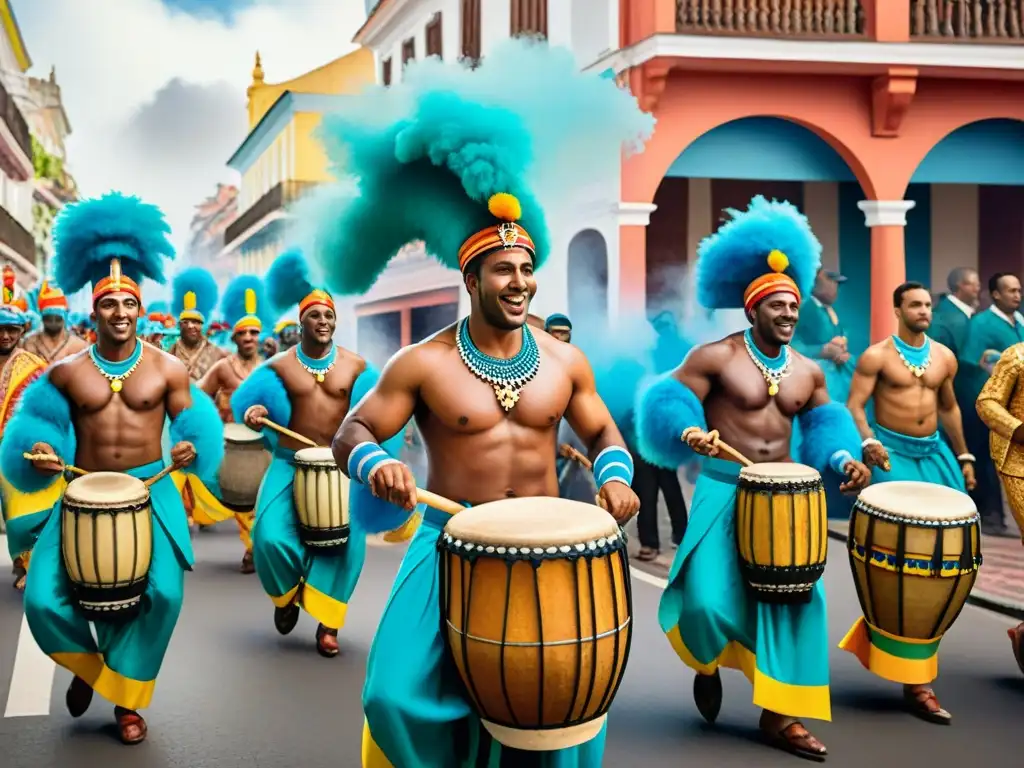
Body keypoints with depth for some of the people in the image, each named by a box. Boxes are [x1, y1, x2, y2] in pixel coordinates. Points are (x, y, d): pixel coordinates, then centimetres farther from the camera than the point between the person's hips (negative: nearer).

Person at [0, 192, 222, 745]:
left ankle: (125, 697, 5)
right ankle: (87, 661, 22)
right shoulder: (66, 373, 4)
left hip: (151, 490, -1)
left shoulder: (167, 368, 2)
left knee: (164, 593, -19)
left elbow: (189, 422, 8)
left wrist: (190, 449, -14)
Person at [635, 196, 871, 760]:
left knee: (796, 598, -1)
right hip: (724, 492, -5)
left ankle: (779, 715, 10)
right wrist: (689, 432, -28)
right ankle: (707, 665, 23)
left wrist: (843, 459, 3)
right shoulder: (715, 357, -8)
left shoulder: (808, 371, 9)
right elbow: (669, 402, -8)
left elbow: (821, 421, 21)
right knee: (710, 600, -14)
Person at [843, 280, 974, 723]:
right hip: (891, 454, -6)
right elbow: (854, 405, -13)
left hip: (933, 453, 6)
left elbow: (949, 408, 17)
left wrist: (963, 458, 18)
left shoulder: (944, 357, 7)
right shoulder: (876, 356, -9)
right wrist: (867, 441, -31)